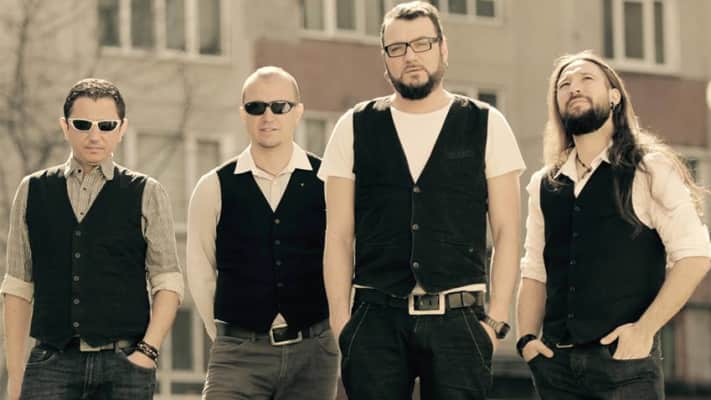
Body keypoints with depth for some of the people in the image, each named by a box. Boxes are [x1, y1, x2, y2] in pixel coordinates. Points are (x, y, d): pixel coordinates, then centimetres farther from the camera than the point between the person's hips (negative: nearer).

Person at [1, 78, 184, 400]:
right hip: (52, 363, 1)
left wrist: (147, 351, -9)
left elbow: (168, 283, 3)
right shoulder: (32, 191, 10)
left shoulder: (146, 194, 6)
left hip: (124, 363, -1)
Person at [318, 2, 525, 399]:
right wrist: (341, 320, -1)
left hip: (458, 319, -1)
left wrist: (497, 317, -4)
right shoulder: (355, 128, 9)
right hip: (376, 319, 1)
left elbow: (507, 231, 5)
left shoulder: (487, 125, 7)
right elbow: (339, 235, 8)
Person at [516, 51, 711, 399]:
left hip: (625, 357, -4)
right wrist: (527, 338, 0)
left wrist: (645, 328, -13)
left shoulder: (649, 170, 0)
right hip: (556, 361, 4)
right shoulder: (543, 185, 14)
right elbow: (534, 271, 16)